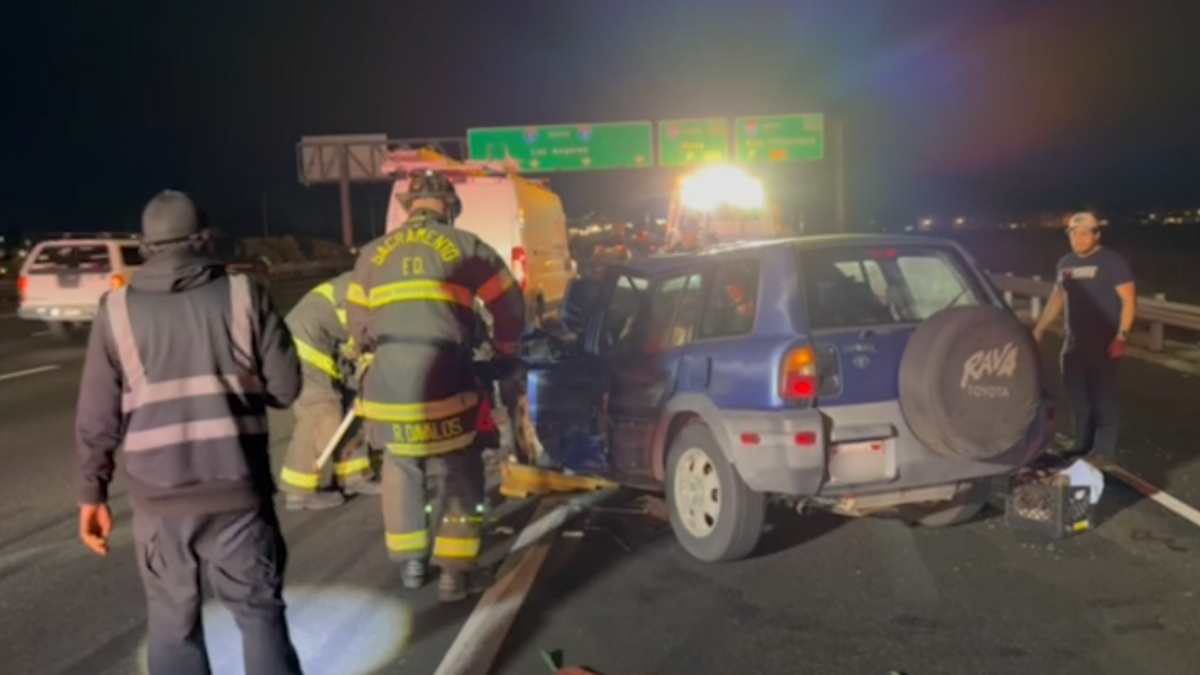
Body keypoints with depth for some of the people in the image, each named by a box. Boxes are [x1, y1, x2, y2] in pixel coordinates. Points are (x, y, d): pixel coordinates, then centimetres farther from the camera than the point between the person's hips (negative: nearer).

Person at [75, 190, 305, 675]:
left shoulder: (117, 310, 2)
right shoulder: (243, 295, -3)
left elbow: (97, 416, 3)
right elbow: (286, 386, -2)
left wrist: (92, 492, 13)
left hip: (158, 494, 1)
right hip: (236, 487, -1)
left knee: (172, 620, 15)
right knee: (259, 610, 12)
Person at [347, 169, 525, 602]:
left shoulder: (373, 253, 15)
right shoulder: (465, 247, 8)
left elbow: (358, 327, 18)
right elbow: (510, 305, 11)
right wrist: (504, 352, 28)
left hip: (386, 385, 3)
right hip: (443, 383, -3)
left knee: (400, 468, 21)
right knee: (458, 475, 9)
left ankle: (410, 562, 28)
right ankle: (453, 573, 6)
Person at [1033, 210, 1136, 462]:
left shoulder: (1112, 261, -8)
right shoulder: (1065, 263, 11)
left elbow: (1129, 300, -11)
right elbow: (1057, 298, 22)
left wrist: (1121, 335, -20)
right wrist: (1039, 329, 19)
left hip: (1103, 342, -7)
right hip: (1074, 341, 7)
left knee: (1103, 395, -3)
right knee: (1075, 394, 13)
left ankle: (1104, 450, 4)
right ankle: (1082, 443, 26)